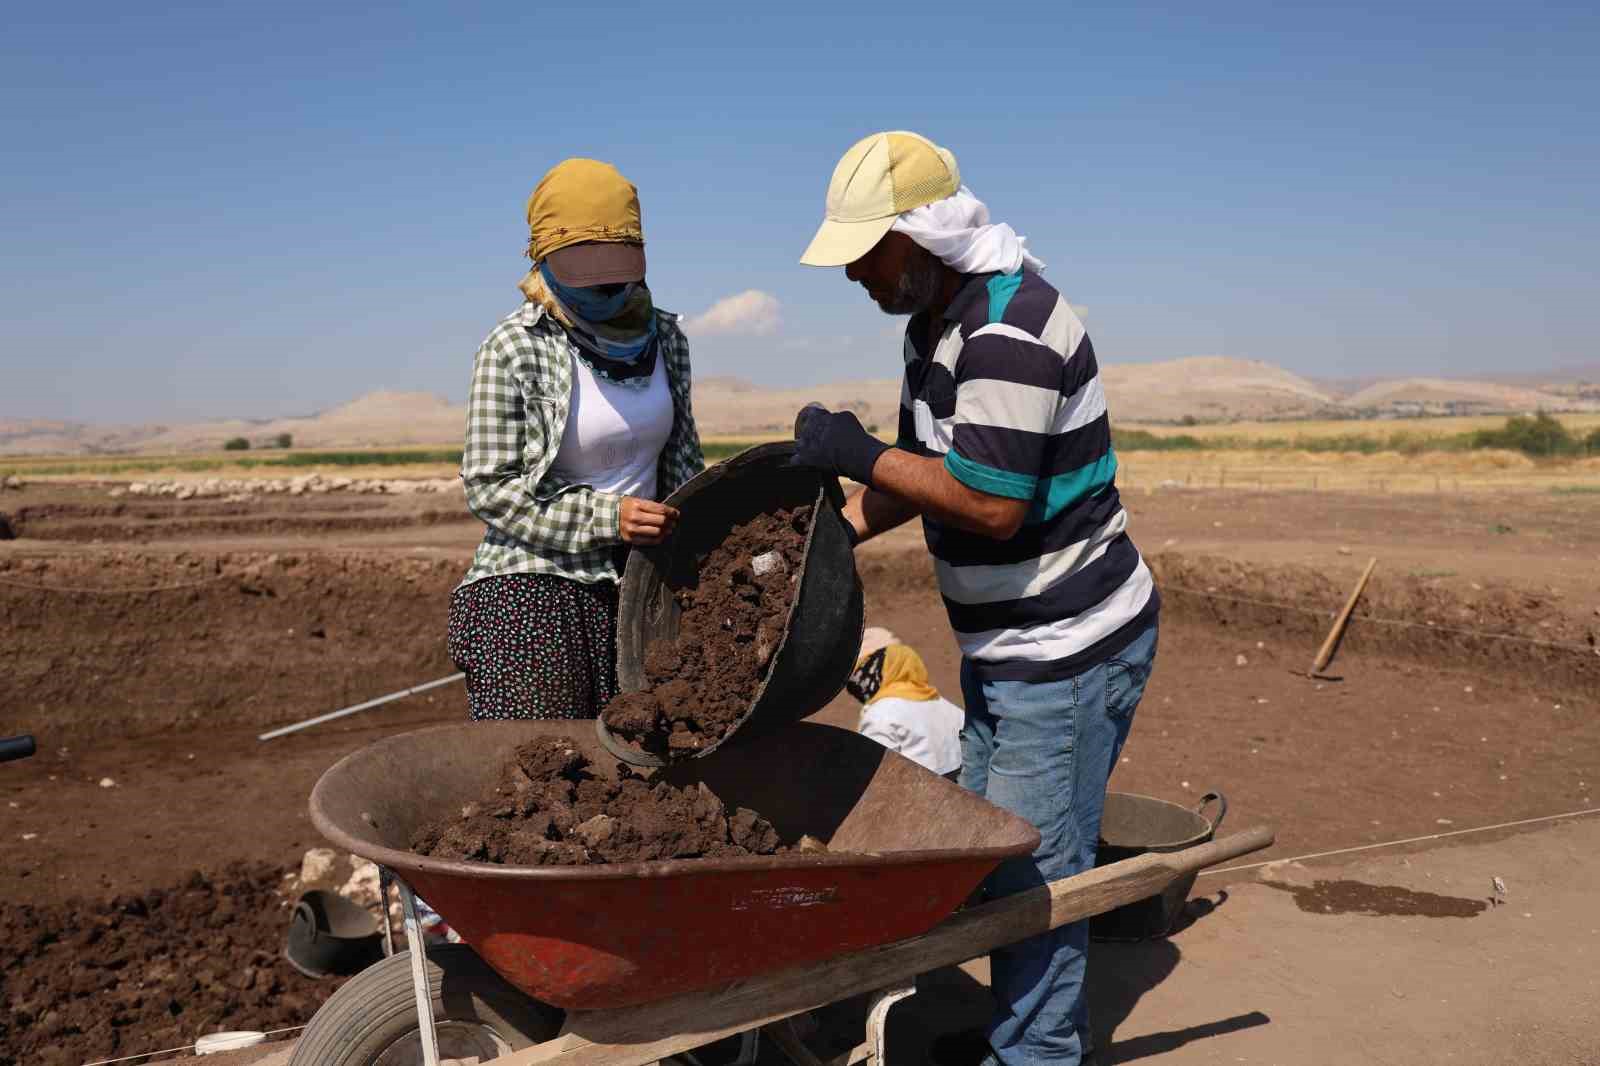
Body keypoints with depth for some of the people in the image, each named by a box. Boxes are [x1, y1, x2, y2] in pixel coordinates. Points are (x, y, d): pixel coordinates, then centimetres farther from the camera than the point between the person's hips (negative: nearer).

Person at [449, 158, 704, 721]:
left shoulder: (663, 336, 6)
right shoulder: (513, 348, -10)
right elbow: (489, 486, -10)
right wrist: (604, 517, -19)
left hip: (636, 586, 5)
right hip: (532, 586, -5)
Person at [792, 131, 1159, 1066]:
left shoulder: (1011, 330, -24)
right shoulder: (936, 317, 9)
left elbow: (992, 502, -27)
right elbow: (925, 468, 14)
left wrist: (860, 455, -20)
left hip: (1069, 646, -10)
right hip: (1006, 639, 10)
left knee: (1033, 857, -1)